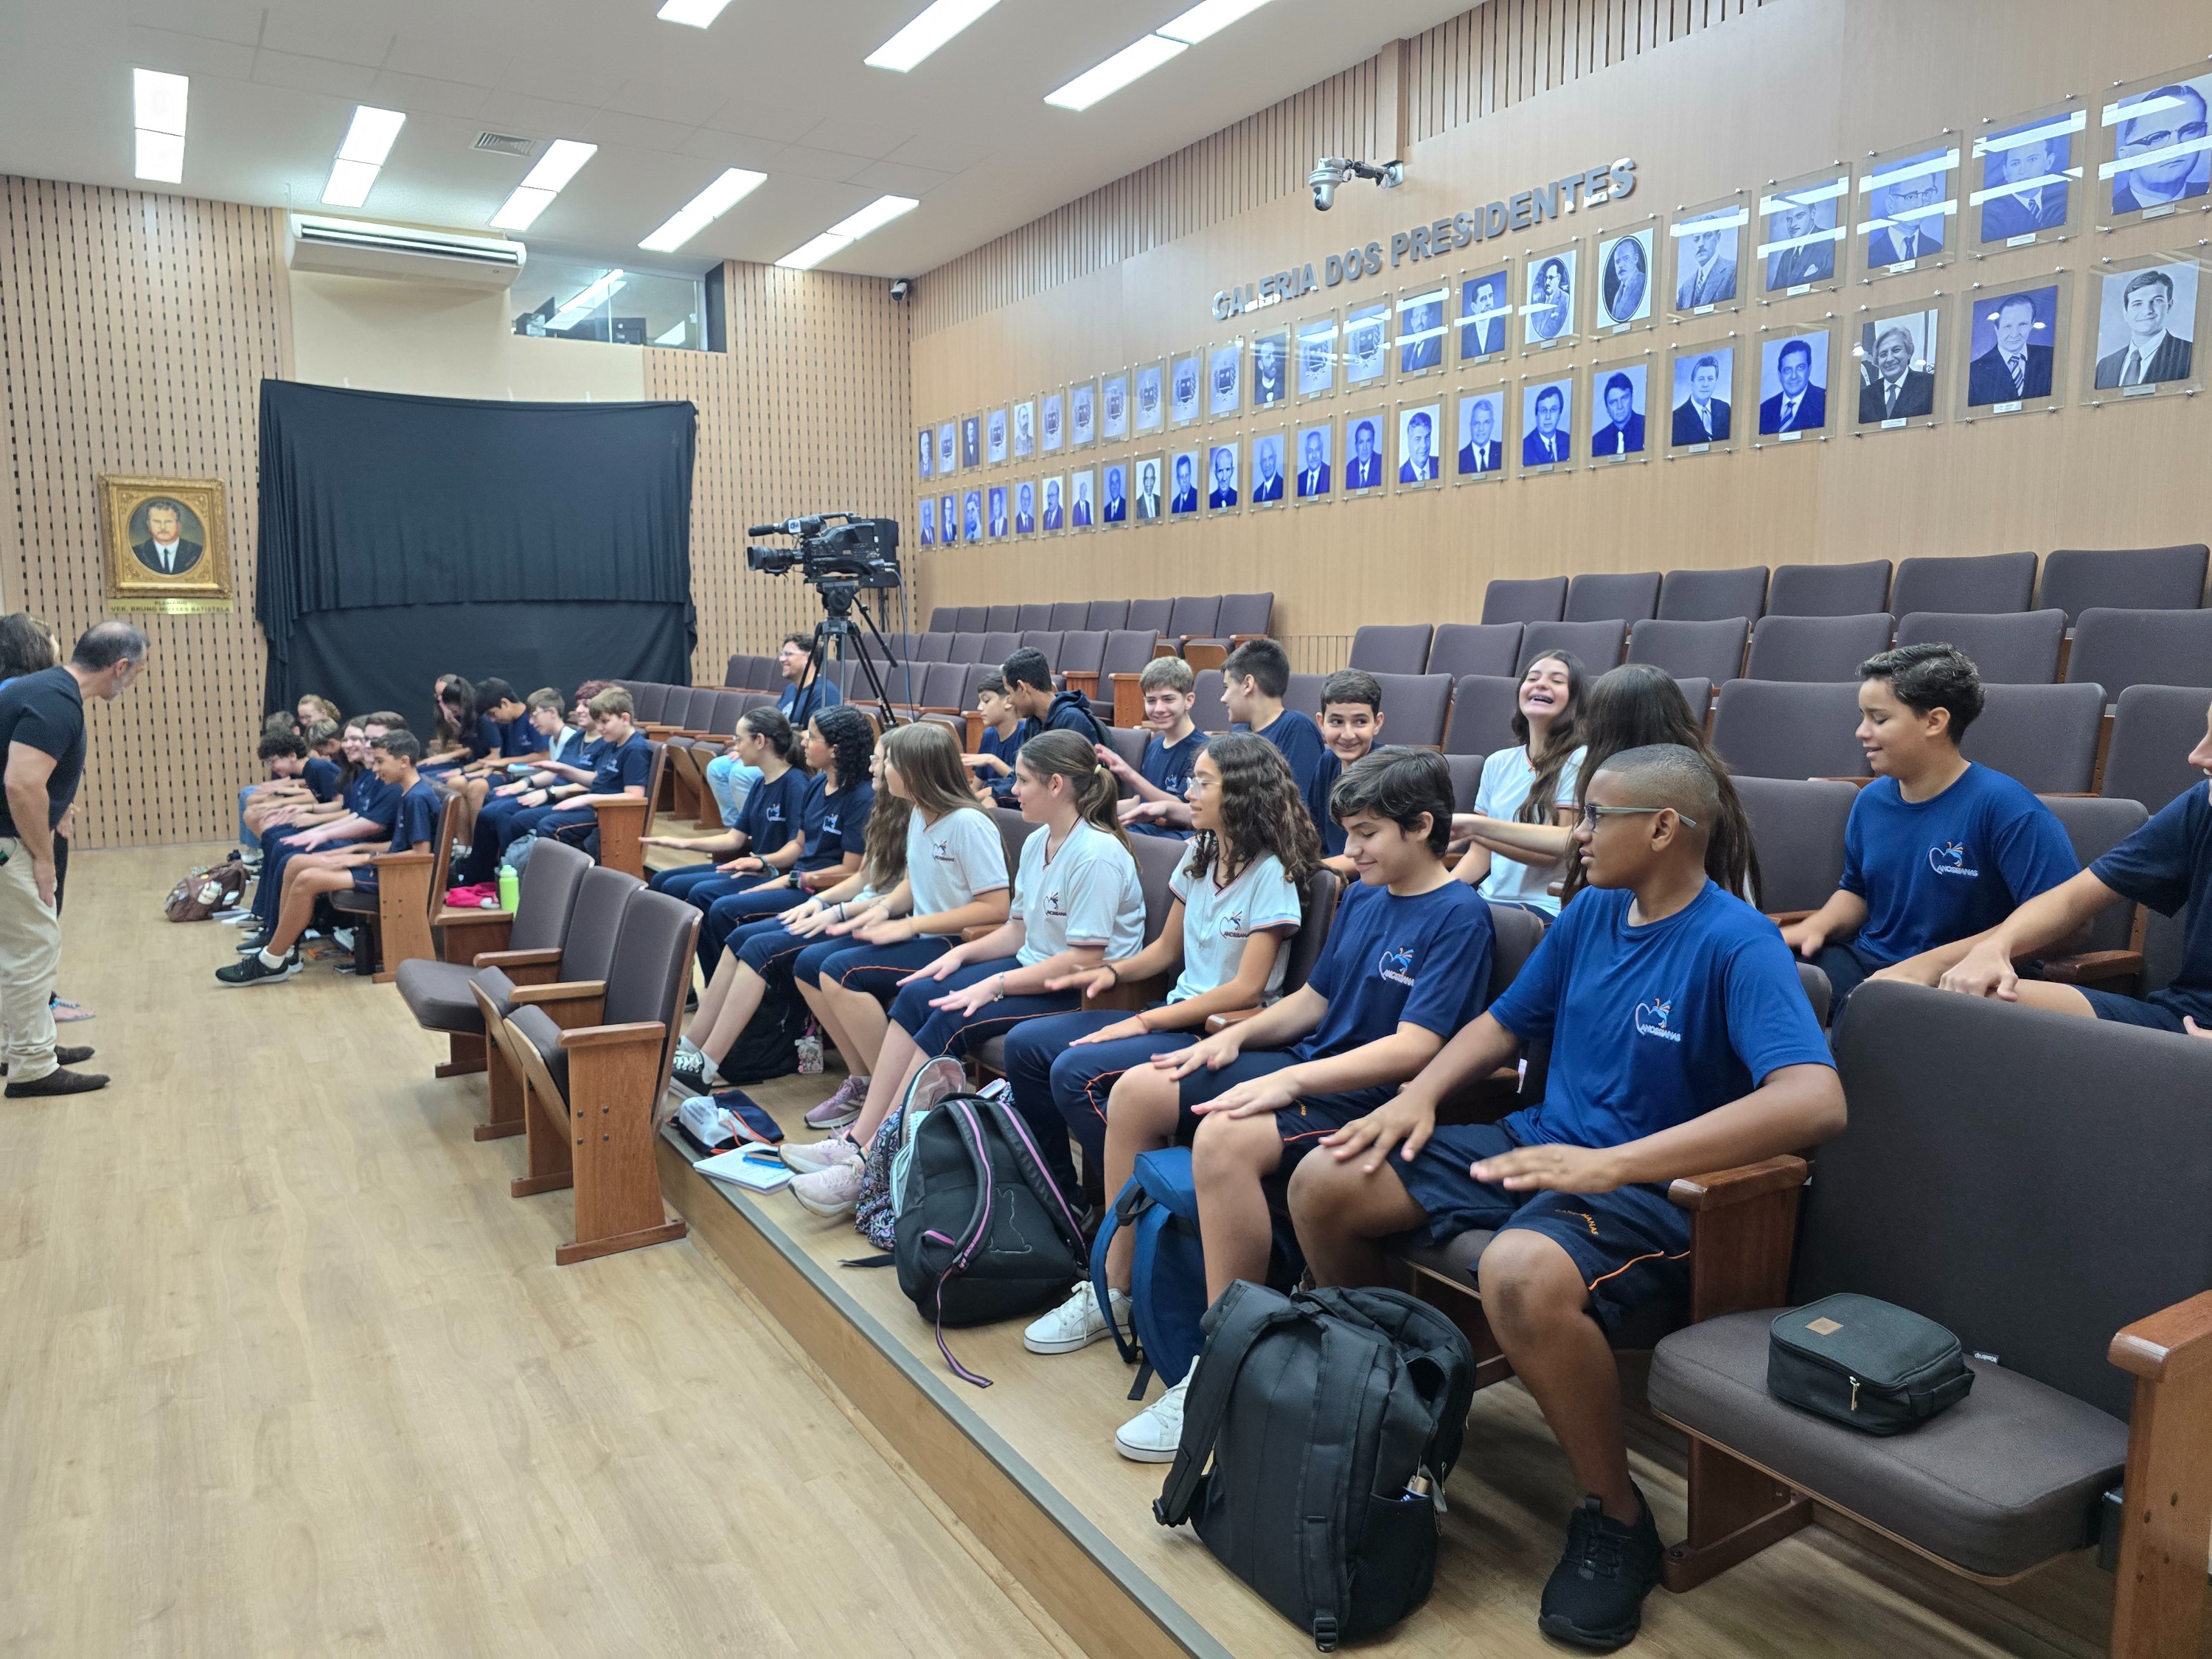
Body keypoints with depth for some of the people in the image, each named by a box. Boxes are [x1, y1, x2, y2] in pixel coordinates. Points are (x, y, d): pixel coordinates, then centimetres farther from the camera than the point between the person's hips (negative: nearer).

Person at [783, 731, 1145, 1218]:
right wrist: (963, 953, 1)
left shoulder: (1098, 855, -19)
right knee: (916, 994, -9)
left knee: (951, 1020, -23)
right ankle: (859, 1139, -8)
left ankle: (870, 1165, -15)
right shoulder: (1037, 843, 10)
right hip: (1031, 970, 9)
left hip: (1082, 994, -9)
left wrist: (996, 984, -22)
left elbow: (1086, 960, -23)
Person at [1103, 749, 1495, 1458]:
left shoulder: (1458, 916, -12)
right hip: (1308, 1066, 10)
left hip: (1370, 1100, -9)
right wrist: (1236, 1035, 5)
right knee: (1134, 1092, 2)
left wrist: (1290, 1081, -27)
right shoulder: (1361, 899, 14)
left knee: (1225, 1139, -36)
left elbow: (1415, 1047, -21)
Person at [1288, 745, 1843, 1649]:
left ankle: (1615, 1522, -12)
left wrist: (1614, 1164, -35)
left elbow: (1815, 1100, -30)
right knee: (1324, 1182, -5)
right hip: (1537, 1146, 7)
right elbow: (1504, 1022, 19)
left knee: (1522, 1274, -39)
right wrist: (1420, 1094, 0)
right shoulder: (1590, 913, 7)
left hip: (1647, 1190, -7)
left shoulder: (1737, 945, -16)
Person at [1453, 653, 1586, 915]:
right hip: (1490, 898, 6)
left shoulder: (1579, 762, -4)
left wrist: (1475, 828, -22)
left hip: (1546, 906, -5)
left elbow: (1553, 854, -10)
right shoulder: (1498, 763, 14)